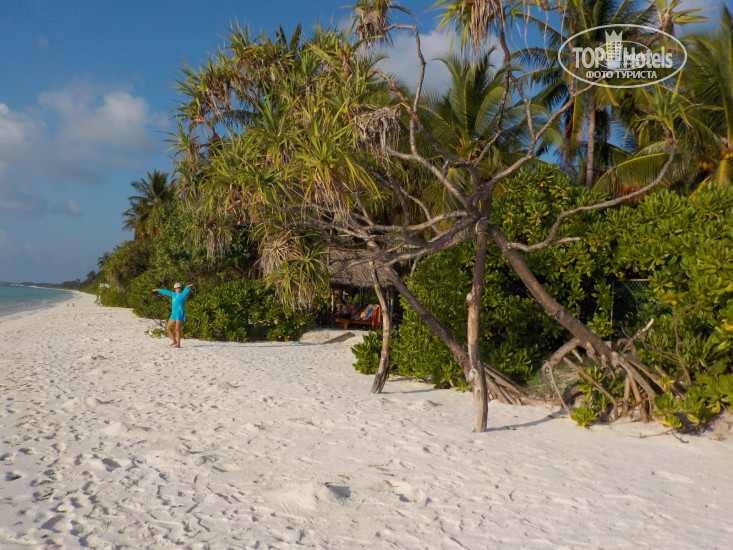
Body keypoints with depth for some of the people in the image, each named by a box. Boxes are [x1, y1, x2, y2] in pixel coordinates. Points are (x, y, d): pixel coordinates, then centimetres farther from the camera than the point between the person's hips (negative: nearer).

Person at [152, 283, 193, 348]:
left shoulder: (183, 294, -3)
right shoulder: (174, 294, 17)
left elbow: (187, 290, -23)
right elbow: (167, 292, 30)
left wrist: (188, 287, -45)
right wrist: (158, 290, 41)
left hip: (180, 314, -8)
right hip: (174, 314, 8)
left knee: (177, 329, -12)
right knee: (168, 328, 9)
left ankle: (178, 344, -6)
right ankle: (174, 341, 18)